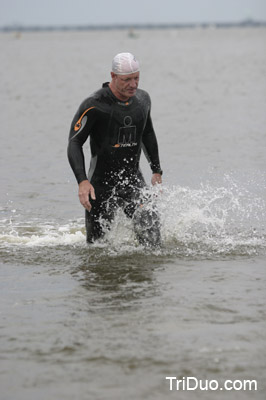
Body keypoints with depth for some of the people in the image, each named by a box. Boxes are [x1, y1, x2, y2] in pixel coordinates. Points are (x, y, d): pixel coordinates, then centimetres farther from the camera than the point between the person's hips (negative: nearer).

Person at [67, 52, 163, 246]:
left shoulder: (143, 99, 3)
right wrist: (82, 181, -29)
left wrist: (157, 171, 20)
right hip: (102, 184, -4)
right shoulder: (94, 105, -16)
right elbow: (74, 143, -16)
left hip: (133, 179, 4)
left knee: (150, 222, -21)